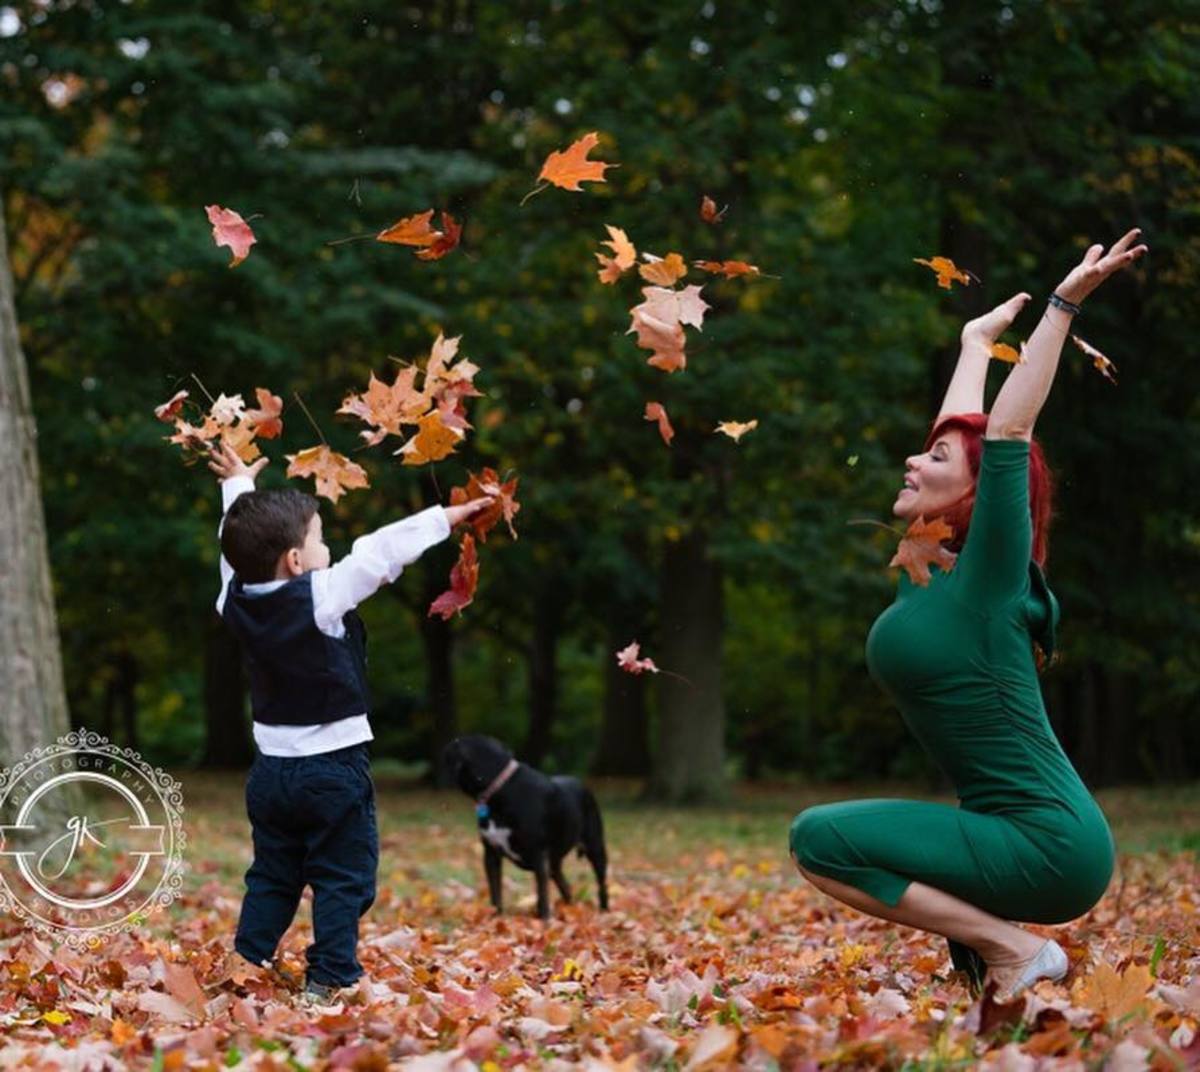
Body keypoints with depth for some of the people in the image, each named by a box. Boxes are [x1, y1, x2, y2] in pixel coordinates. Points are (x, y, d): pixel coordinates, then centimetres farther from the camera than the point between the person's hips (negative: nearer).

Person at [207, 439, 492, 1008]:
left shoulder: (236, 598, -1)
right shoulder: (323, 594, -18)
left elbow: (236, 548, 17)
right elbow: (380, 551, -10)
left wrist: (239, 486, 34)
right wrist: (444, 518, 0)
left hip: (272, 769, 6)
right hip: (334, 768, -6)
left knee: (271, 879, 16)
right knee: (342, 881, 1)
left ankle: (247, 971, 14)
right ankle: (328, 982, -1)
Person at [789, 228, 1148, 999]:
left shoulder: (985, 578, -10)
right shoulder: (931, 568, 10)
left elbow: (1008, 429, -15)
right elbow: (964, 430, 21)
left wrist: (1063, 306, -13)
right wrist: (977, 340, 34)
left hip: (1048, 847, -9)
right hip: (1029, 838, 9)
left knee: (821, 840, -13)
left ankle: (1013, 948, -11)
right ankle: (993, 947, 14)